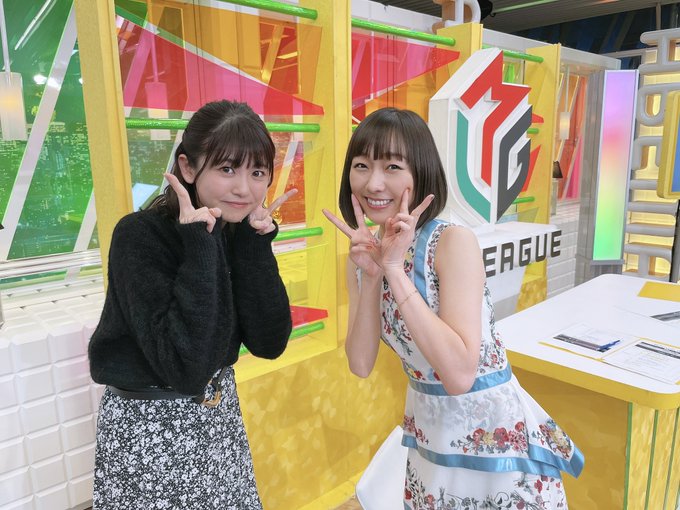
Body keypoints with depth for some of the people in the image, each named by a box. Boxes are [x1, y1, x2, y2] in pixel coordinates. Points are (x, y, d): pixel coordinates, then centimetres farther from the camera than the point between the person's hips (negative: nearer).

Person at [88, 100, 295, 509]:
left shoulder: (241, 229, -7)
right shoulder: (139, 237, -22)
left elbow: (270, 343, -12)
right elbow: (185, 366, -29)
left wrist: (255, 243, -19)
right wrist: (200, 247, -31)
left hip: (220, 413, 5)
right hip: (149, 424, -5)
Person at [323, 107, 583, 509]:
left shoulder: (454, 241, -22)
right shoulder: (362, 253, -4)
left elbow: (460, 374, -29)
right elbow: (361, 365, -8)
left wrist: (395, 271, -30)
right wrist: (371, 276, -21)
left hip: (495, 433, -5)